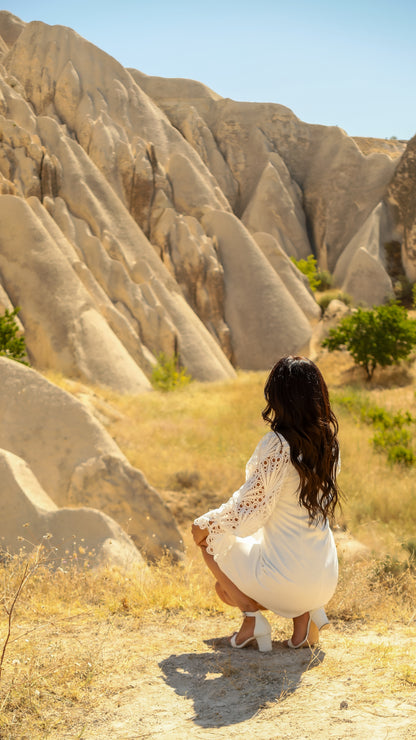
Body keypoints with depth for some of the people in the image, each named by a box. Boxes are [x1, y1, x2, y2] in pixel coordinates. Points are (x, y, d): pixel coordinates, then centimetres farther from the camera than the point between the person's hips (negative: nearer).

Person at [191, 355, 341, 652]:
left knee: (209, 538, 18)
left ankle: (252, 616, 1)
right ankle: (307, 611, 9)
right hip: (325, 580, 7)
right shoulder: (329, 442, 1)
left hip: (286, 578, -7)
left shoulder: (277, 444, -20)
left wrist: (206, 523, 3)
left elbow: (248, 509, -15)